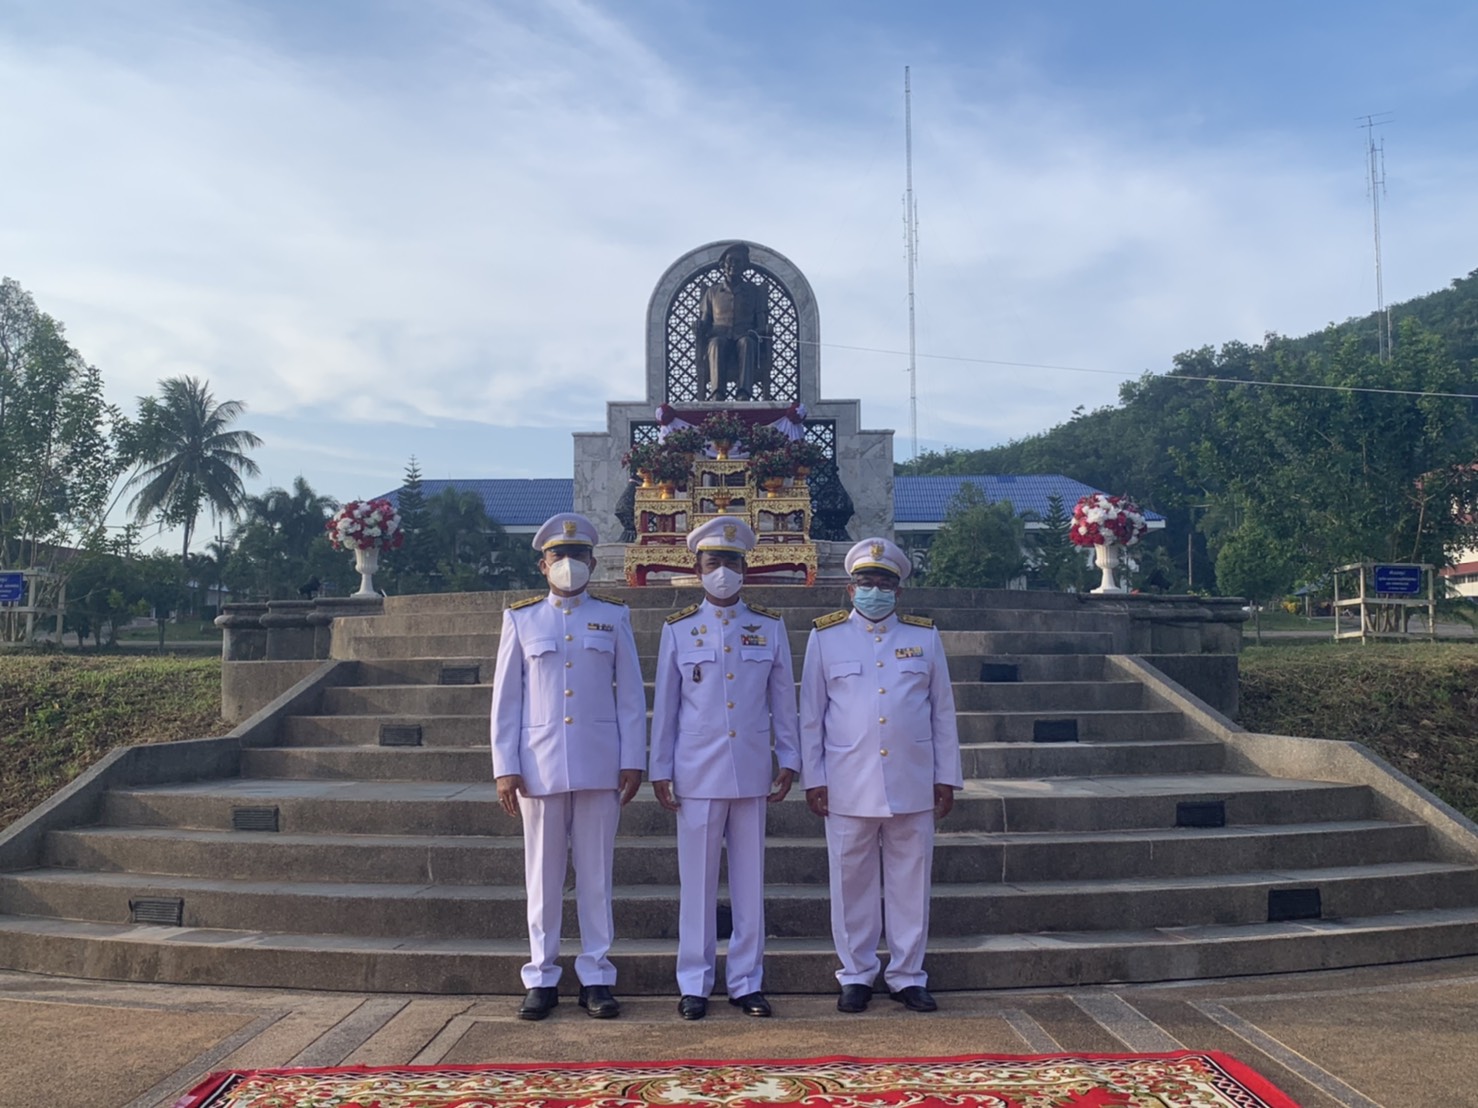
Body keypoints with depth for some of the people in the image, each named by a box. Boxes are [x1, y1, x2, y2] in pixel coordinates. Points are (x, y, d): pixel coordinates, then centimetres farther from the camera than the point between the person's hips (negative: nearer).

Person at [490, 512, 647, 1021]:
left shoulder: (614, 617, 5)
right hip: (539, 765, 0)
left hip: (599, 765, 0)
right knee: (543, 874, 7)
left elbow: (631, 694, 4)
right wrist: (504, 767, -2)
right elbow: (506, 697, 4)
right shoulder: (521, 619, 5)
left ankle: (595, 977, 17)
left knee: (596, 873, 6)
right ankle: (542, 978, 19)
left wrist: (633, 761, -1)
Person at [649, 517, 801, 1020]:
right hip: (697, 775, -1)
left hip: (752, 773, 1)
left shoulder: (770, 627, 5)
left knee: (750, 879, 8)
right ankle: (694, 984, 17)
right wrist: (659, 770, 2)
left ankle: (746, 981, 19)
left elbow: (783, 700, 8)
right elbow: (664, 704, 4)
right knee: (698, 882, 6)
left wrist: (789, 760, 4)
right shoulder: (678, 629, 3)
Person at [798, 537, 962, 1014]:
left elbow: (943, 712, 9)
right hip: (848, 786, -1)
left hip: (914, 786, 1)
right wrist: (813, 778, 0)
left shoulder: (925, 636, 7)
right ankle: (856, 975, 21)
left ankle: (908, 975, 22)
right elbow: (811, 715, 4)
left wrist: (946, 777, 5)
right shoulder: (825, 637, 3)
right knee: (852, 883, 7)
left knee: (910, 884, 8)